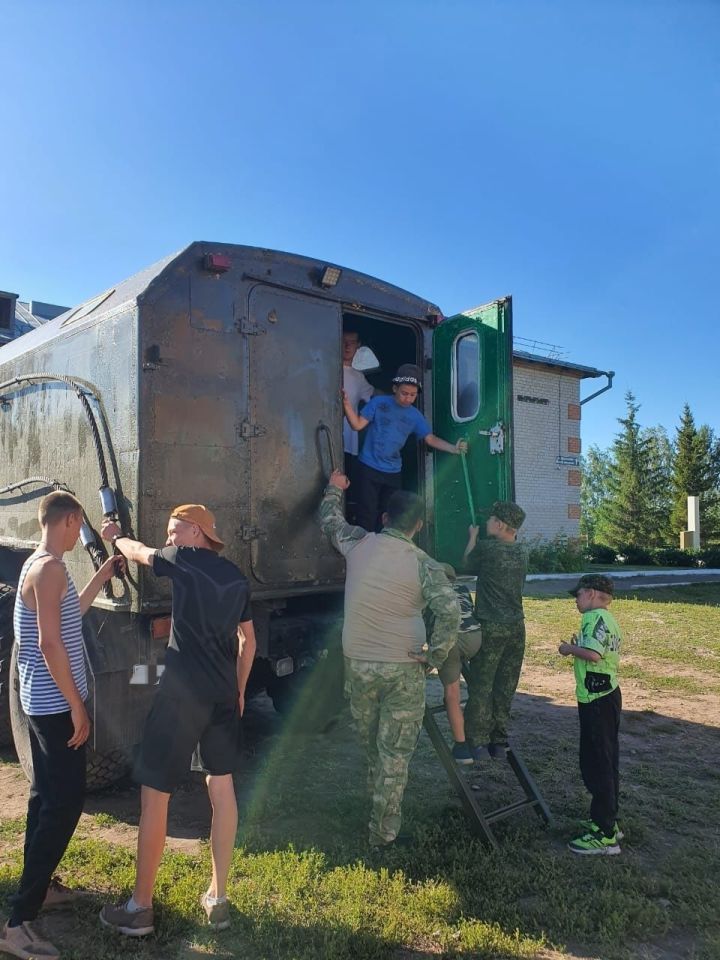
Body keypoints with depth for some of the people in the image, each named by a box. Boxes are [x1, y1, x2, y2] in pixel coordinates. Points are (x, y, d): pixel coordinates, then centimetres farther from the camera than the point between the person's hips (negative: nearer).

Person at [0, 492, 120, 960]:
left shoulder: (39, 565, 11)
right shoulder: (51, 568, -21)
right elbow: (50, 643, -25)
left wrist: (103, 576, 24)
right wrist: (77, 707, -20)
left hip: (43, 702, 10)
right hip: (57, 705, -10)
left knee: (47, 796, 20)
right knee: (65, 804, -7)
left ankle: (40, 885, 34)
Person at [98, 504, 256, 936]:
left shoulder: (185, 560, -6)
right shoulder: (237, 577, 12)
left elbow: (138, 551, 13)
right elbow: (249, 641, 17)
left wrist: (115, 536, 34)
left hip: (182, 693, -6)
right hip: (223, 694, 7)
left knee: (155, 795, 6)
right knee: (222, 789, 14)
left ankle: (141, 907, 18)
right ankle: (218, 899, 24)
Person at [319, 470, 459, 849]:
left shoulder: (358, 544, -2)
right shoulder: (424, 565, -10)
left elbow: (329, 520, 18)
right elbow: (450, 613, -22)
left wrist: (335, 488, 35)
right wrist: (435, 656, -9)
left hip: (357, 664, 3)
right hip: (402, 669, -3)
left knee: (371, 744, 23)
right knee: (395, 754, 9)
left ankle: (378, 801, 39)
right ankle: (383, 832, 17)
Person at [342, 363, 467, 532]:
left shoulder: (415, 416, 3)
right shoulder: (378, 403, -6)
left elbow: (430, 438, 1)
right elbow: (357, 425, -8)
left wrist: (454, 448, -14)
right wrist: (347, 404, -23)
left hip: (393, 473, 4)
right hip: (368, 468, -4)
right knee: (367, 516, -3)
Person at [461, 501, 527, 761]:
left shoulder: (486, 548, -12)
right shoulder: (522, 552, 5)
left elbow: (468, 564, 6)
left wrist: (472, 537, 21)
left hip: (491, 628, -5)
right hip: (516, 627, 6)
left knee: (481, 687, 3)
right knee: (505, 688, 11)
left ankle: (477, 743, 7)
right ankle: (499, 743, 18)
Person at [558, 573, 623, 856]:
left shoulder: (595, 617, -17)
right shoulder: (609, 620, 14)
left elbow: (594, 653, -30)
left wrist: (570, 649, -15)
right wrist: (578, 649, 9)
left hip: (596, 700, -10)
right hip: (608, 695, 10)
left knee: (595, 764, -3)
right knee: (605, 762, 18)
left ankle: (605, 835, 3)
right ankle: (607, 821, 30)